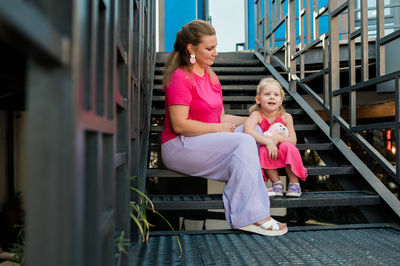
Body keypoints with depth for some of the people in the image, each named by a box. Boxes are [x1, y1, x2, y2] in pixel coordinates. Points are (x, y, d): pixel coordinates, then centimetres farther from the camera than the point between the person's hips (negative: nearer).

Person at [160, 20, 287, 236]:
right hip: (180, 146, -9)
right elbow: (180, 125, -21)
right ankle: (251, 216, -23)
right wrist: (220, 128, -15)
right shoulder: (180, 78, -13)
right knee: (243, 143, -23)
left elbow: (221, 117, 18)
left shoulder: (211, 76, 16)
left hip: (208, 142, 9)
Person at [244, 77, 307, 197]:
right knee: (263, 150, -33)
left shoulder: (286, 117, -6)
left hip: (284, 156, 1)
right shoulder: (256, 115, -11)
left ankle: (294, 183, -16)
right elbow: (247, 131, -33)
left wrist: (277, 138, -30)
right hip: (267, 160, 0)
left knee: (287, 146, -32)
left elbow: (293, 140, -11)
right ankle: (277, 184, -16)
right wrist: (268, 142, -40)